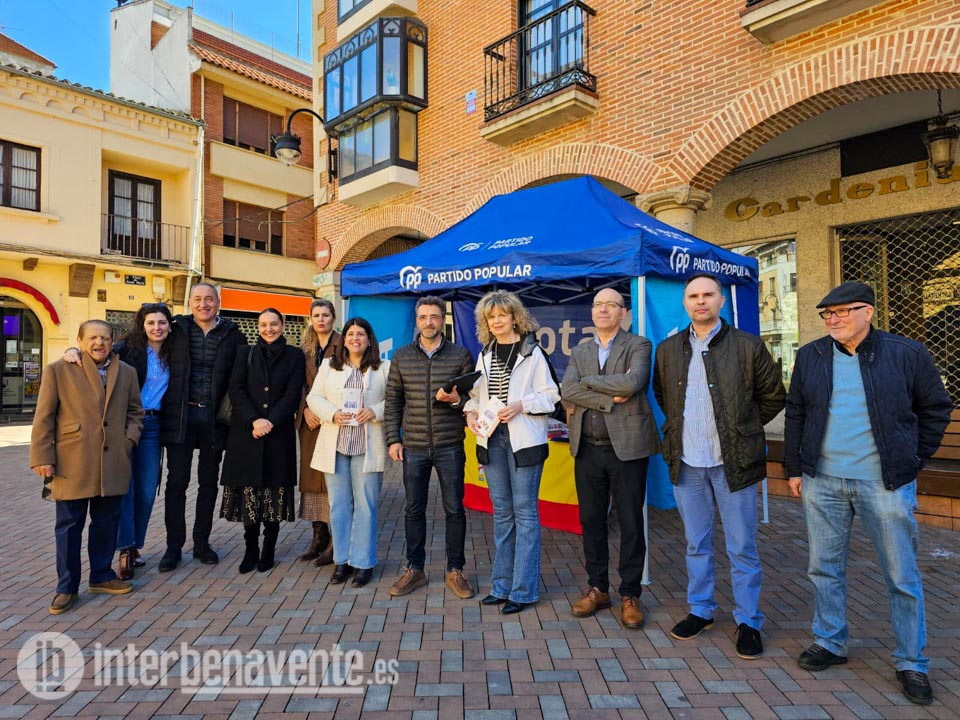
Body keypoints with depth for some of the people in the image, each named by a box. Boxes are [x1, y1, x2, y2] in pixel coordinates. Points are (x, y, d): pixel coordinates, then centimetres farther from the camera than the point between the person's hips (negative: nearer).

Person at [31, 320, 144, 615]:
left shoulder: (126, 372, 9)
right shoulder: (58, 370, -1)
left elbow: (135, 411, 16)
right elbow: (44, 418, -2)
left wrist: (130, 439, 1)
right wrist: (42, 457, -7)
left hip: (113, 463, 3)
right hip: (72, 464, -3)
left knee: (106, 522, 12)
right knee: (69, 525, 6)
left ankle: (101, 575, 28)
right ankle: (67, 586, 18)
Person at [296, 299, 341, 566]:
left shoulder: (343, 345, -2)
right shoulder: (305, 347, 15)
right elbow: (300, 383, 11)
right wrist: (306, 409, -5)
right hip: (310, 420, 6)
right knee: (312, 474, 7)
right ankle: (319, 534, 17)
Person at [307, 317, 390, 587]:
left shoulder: (384, 369, 4)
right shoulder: (329, 366, 11)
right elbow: (314, 398, 8)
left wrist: (375, 411, -16)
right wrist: (332, 414, -10)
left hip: (368, 447, -2)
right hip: (335, 444, 3)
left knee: (365, 505, 2)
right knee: (339, 504, 9)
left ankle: (363, 562, 13)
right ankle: (341, 560, 22)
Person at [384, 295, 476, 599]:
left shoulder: (461, 355, 0)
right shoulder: (401, 357, 5)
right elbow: (393, 401, 7)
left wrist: (457, 400, -19)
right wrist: (393, 439, 0)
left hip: (450, 446, -1)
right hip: (413, 447, 2)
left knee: (454, 509, 6)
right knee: (414, 509, 11)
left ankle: (455, 570, 22)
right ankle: (414, 569, 27)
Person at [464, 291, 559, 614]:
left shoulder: (532, 352, -3)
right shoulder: (485, 354, 12)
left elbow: (550, 394, -4)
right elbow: (476, 393, 17)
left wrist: (521, 405, -18)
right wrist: (470, 412, -2)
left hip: (523, 439, -5)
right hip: (492, 438, 5)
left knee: (524, 511, 1)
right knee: (501, 512, 13)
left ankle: (523, 590, 11)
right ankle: (502, 585, 24)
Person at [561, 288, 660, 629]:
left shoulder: (638, 346, 1)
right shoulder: (579, 351, 12)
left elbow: (633, 382, -19)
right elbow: (567, 390, -5)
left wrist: (587, 382, -9)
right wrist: (610, 398, -15)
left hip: (627, 447, -4)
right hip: (588, 449, 4)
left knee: (630, 523, 6)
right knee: (591, 521, 11)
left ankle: (630, 595, 21)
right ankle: (598, 589, 27)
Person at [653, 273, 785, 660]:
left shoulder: (747, 346, -4)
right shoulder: (668, 349, 6)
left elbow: (774, 396, 6)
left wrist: (742, 427, 5)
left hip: (733, 462, -3)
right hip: (687, 463, 3)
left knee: (742, 548, 7)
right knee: (696, 544, 16)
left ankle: (748, 621, 24)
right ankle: (700, 610, 31)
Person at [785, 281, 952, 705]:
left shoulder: (907, 354, -3)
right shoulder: (810, 357, 4)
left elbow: (936, 408, 7)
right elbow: (795, 415, 9)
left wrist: (913, 460, 3)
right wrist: (794, 468, 8)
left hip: (885, 483, -2)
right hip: (822, 481, 3)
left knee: (902, 576, 8)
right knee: (824, 567, 12)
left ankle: (911, 663, 26)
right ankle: (829, 643, 29)